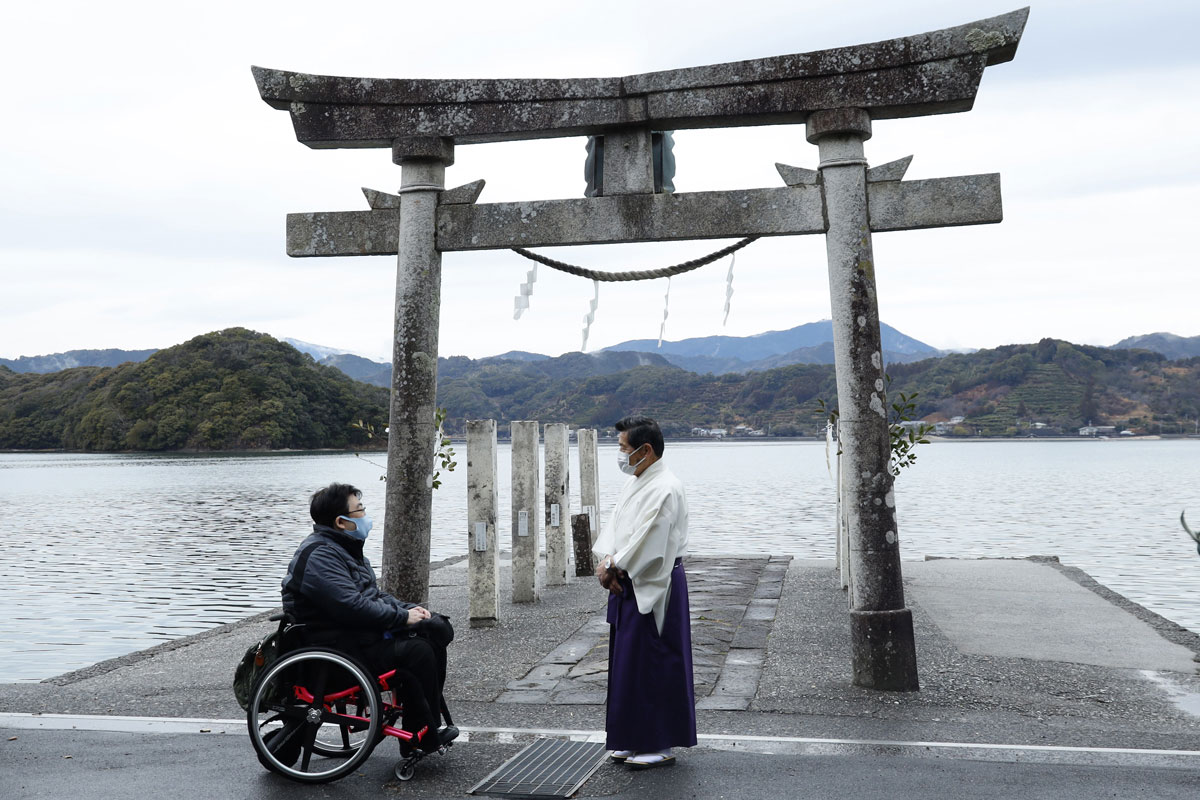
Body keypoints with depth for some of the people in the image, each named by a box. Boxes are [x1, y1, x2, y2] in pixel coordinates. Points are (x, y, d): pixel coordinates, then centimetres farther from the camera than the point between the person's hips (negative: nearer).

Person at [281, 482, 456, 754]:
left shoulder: (344, 548, 17)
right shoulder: (319, 556, -17)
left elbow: (373, 595, 21)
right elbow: (353, 606, -26)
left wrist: (409, 609, 4)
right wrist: (403, 616, -17)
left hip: (361, 630, 11)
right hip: (336, 647, -11)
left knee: (437, 628, -1)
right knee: (417, 651, -22)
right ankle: (422, 738, -8)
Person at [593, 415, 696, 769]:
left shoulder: (665, 489, -18)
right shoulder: (633, 483, 11)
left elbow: (647, 544, -22)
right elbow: (615, 526, 9)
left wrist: (613, 567, -12)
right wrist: (606, 561, -8)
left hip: (653, 587, -9)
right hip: (627, 584, 9)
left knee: (652, 664, -2)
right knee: (627, 663, 14)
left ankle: (661, 745, 10)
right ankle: (636, 739, 26)